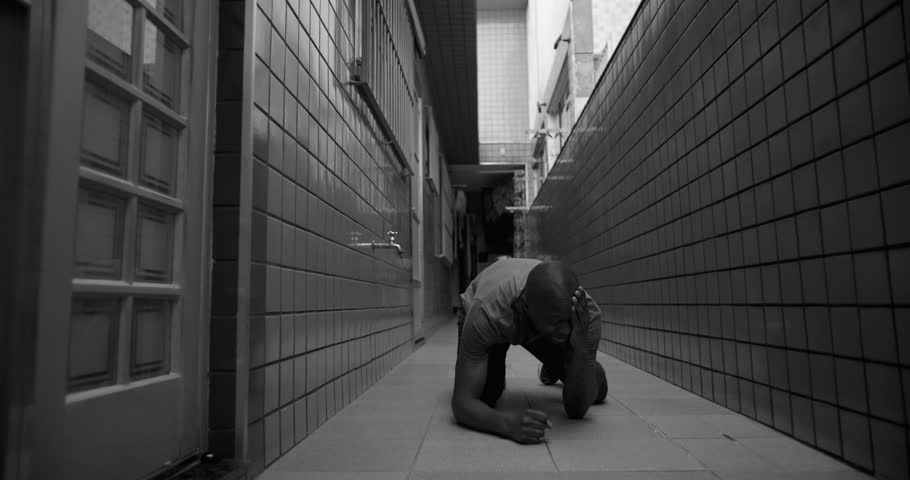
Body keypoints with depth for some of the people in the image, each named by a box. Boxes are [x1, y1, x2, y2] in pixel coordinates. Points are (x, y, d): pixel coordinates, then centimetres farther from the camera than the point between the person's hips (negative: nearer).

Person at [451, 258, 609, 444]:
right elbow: (462, 402, -42)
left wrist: (581, 347, -50)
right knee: (482, 396, -21)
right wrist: (507, 422, -62)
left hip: (543, 326, 2)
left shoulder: (587, 314, -38)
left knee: (597, 391, -4)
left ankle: (553, 367, 32)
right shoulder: (485, 314, -46)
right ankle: (493, 373, 18)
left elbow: (577, 408, -32)